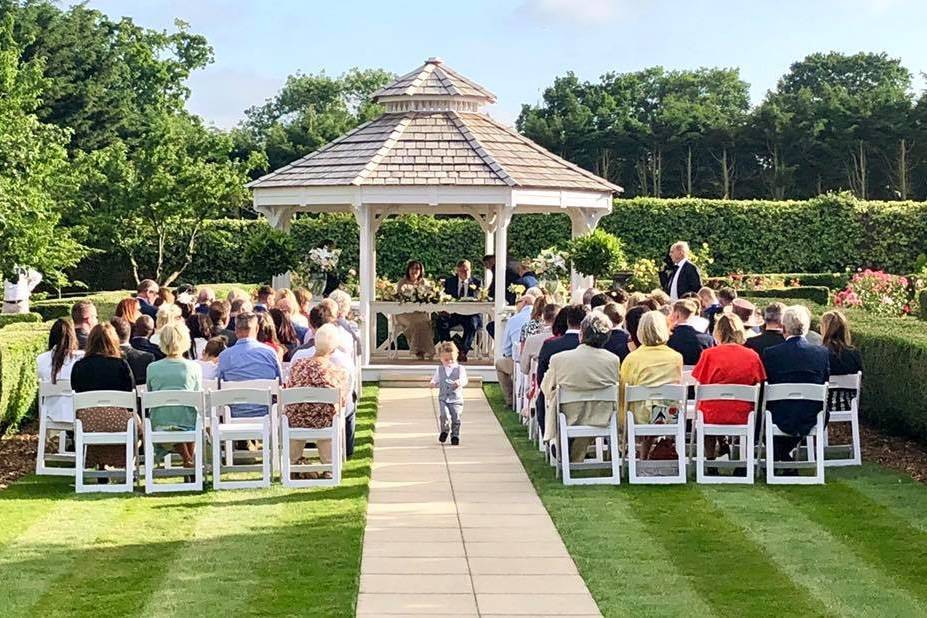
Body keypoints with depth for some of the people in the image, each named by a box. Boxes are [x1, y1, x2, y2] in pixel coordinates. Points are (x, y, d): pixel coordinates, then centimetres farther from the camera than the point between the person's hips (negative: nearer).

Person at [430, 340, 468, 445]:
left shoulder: (459, 369, -3)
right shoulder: (439, 370, 9)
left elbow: (464, 380, -16)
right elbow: (435, 380, 22)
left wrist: (460, 382, -40)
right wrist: (433, 384, -2)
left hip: (456, 399, -1)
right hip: (443, 398, 2)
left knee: (456, 418, -3)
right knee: (444, 415, -18)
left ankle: (455, 435, 18)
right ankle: (444, 430, 8)